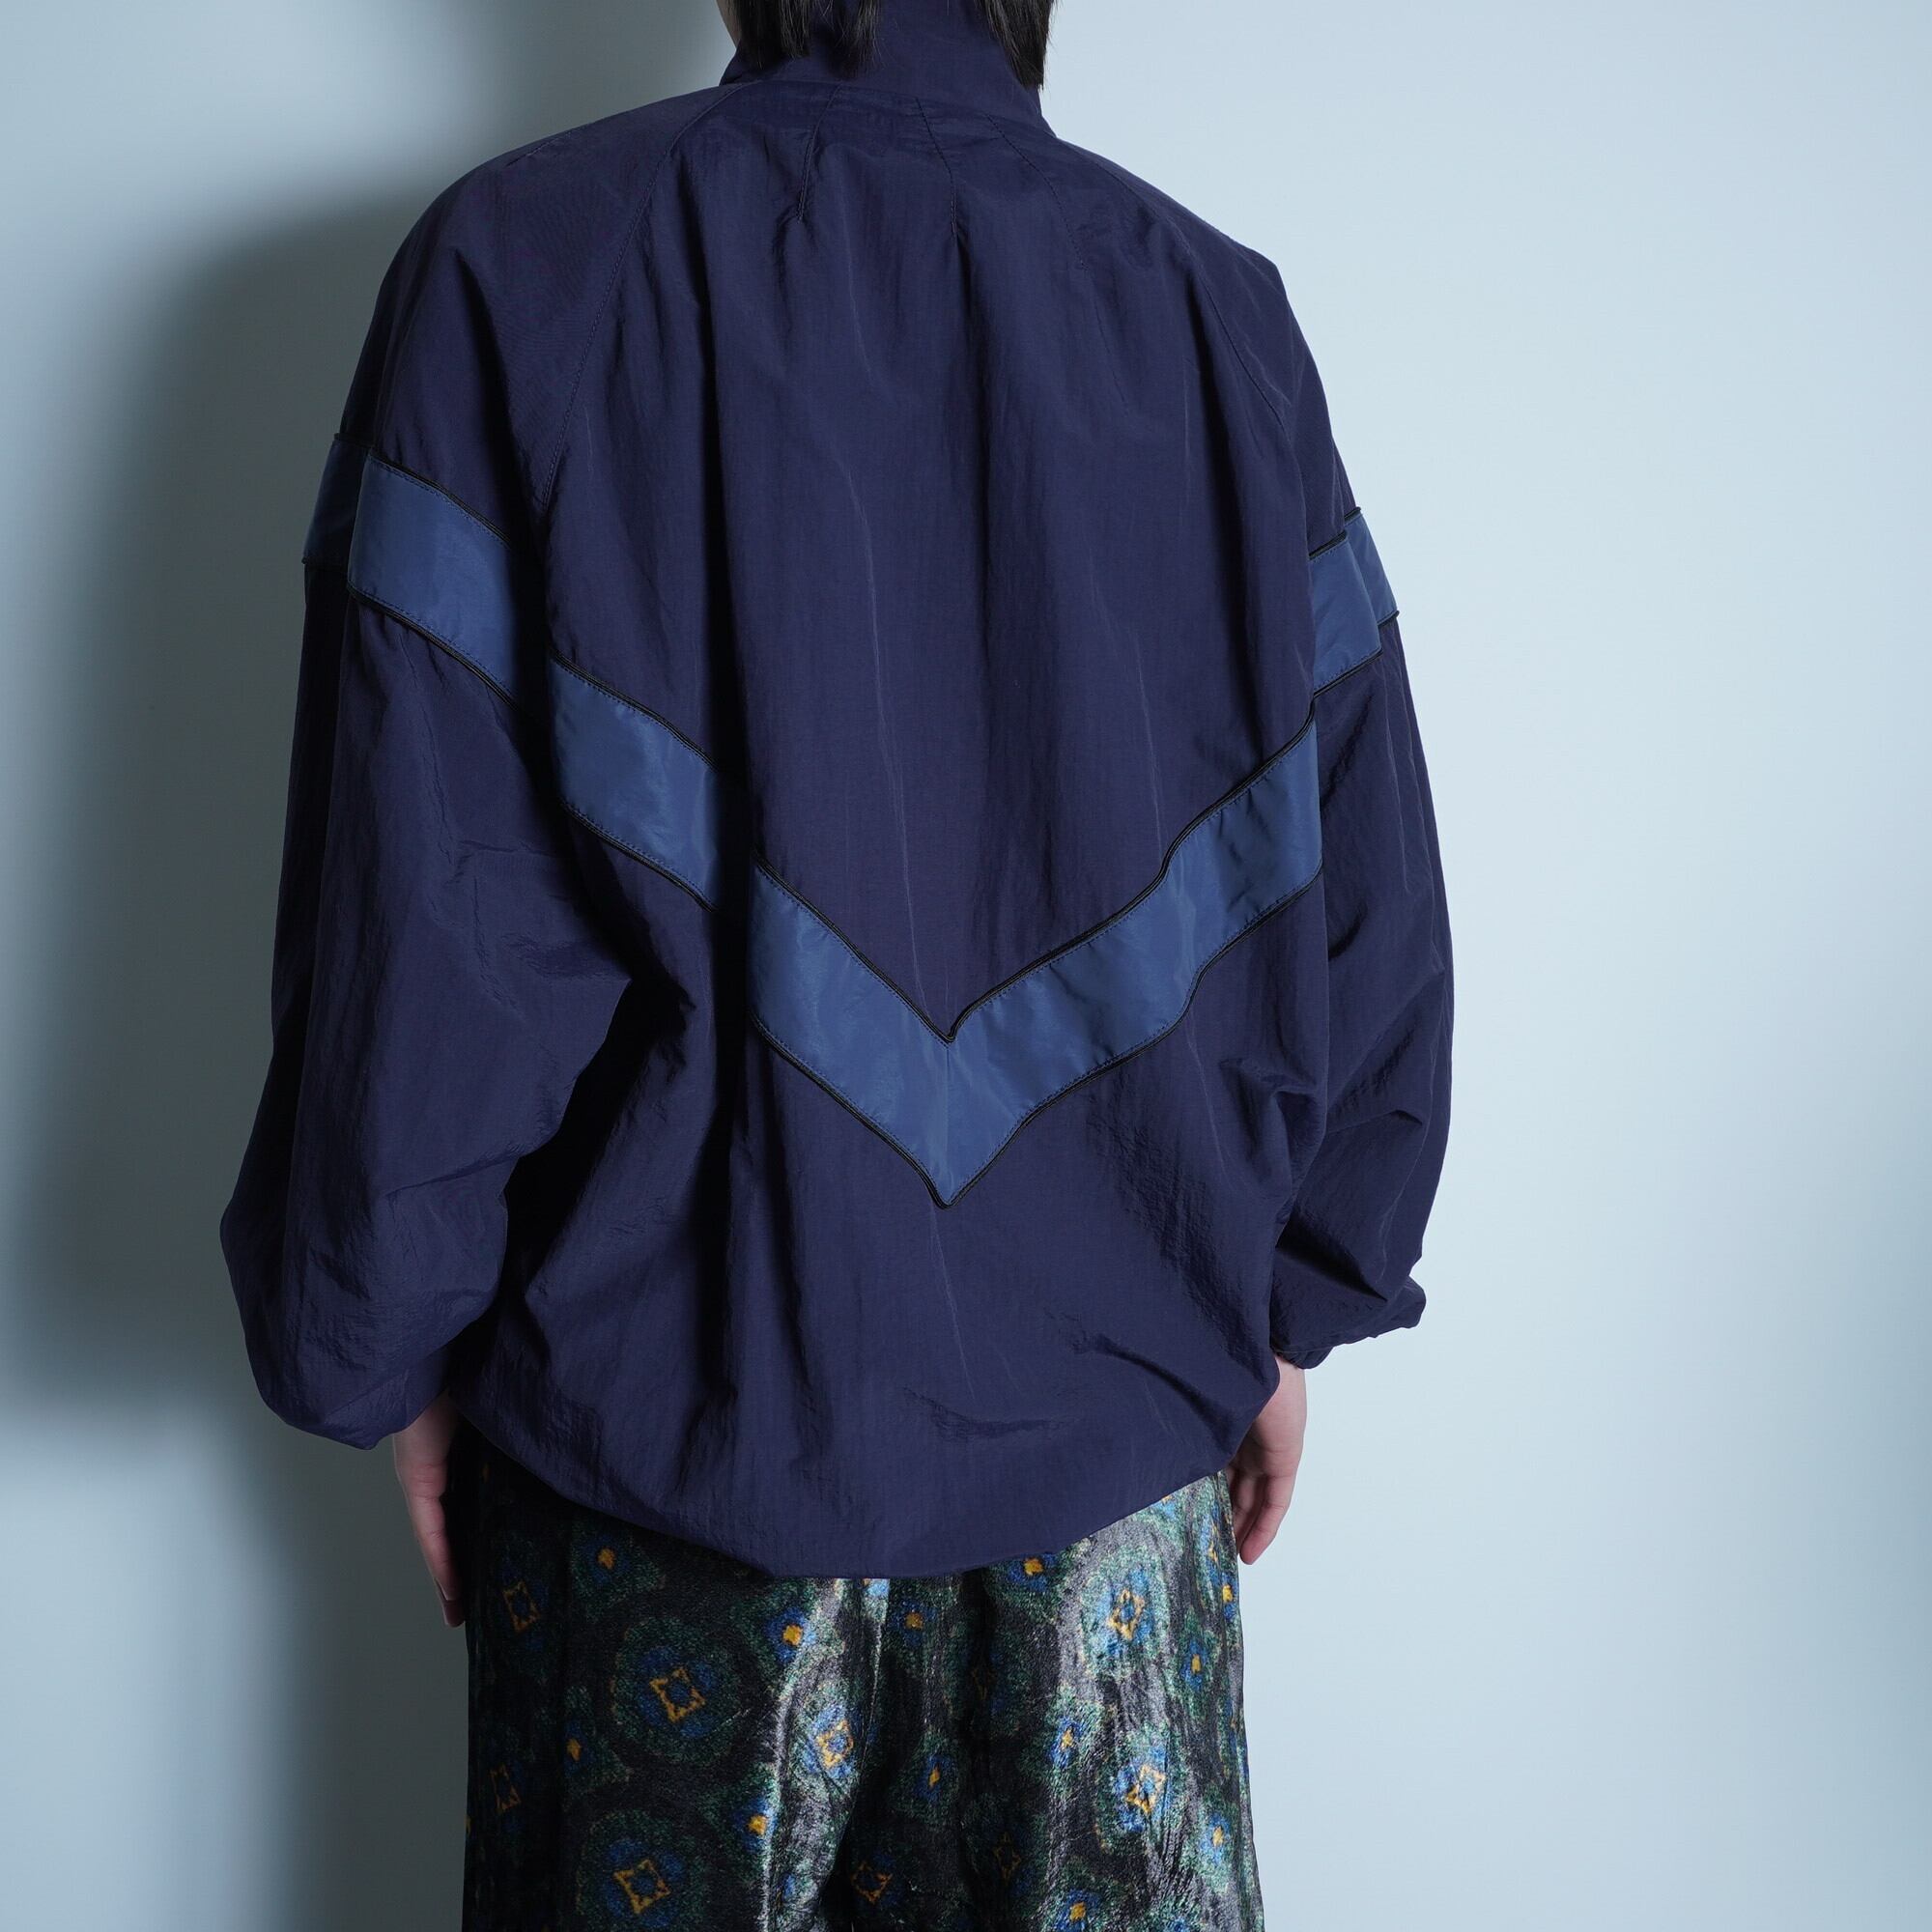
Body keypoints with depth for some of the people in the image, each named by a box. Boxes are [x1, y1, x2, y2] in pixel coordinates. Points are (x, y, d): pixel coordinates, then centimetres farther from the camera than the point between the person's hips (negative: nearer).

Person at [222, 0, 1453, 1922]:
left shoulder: (523, 267, -11)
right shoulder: (1222, 317, -2)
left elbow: (424, 935, -13)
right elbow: (1357, 917, 0)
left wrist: (395, 1354, 1)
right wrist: (1292, 1306, 12)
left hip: (675, 1414, -1)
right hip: (1119, 1423, 2)